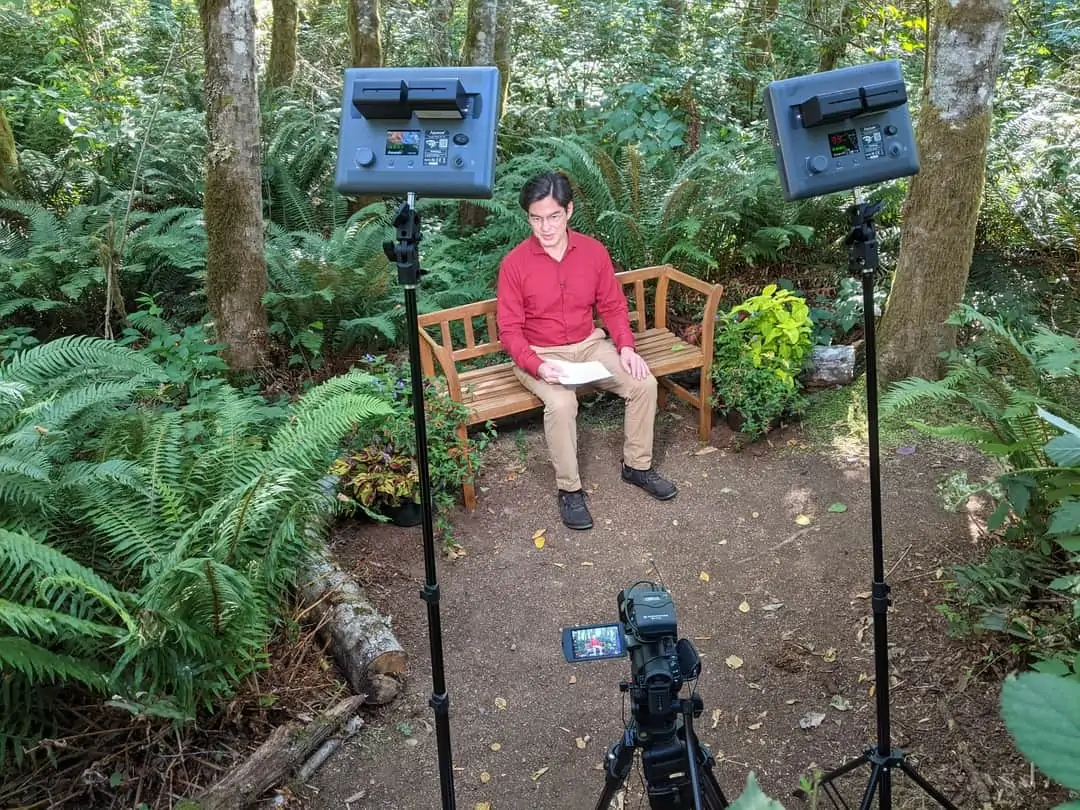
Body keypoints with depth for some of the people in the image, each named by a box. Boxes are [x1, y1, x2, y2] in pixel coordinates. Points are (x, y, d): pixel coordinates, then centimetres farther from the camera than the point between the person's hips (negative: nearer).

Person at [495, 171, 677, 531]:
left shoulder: (594, 251, -4)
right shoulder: (514, 263, -14)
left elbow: (612, 305, 5)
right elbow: (509, 329, -12)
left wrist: (626, 346, -11)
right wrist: (537, 366, -27)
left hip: (589, 344, 4)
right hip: (539, 355, -4)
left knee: (644, 383, -15)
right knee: (561, 403, -33)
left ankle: (637, 466, 6)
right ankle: (569, 489, -13)